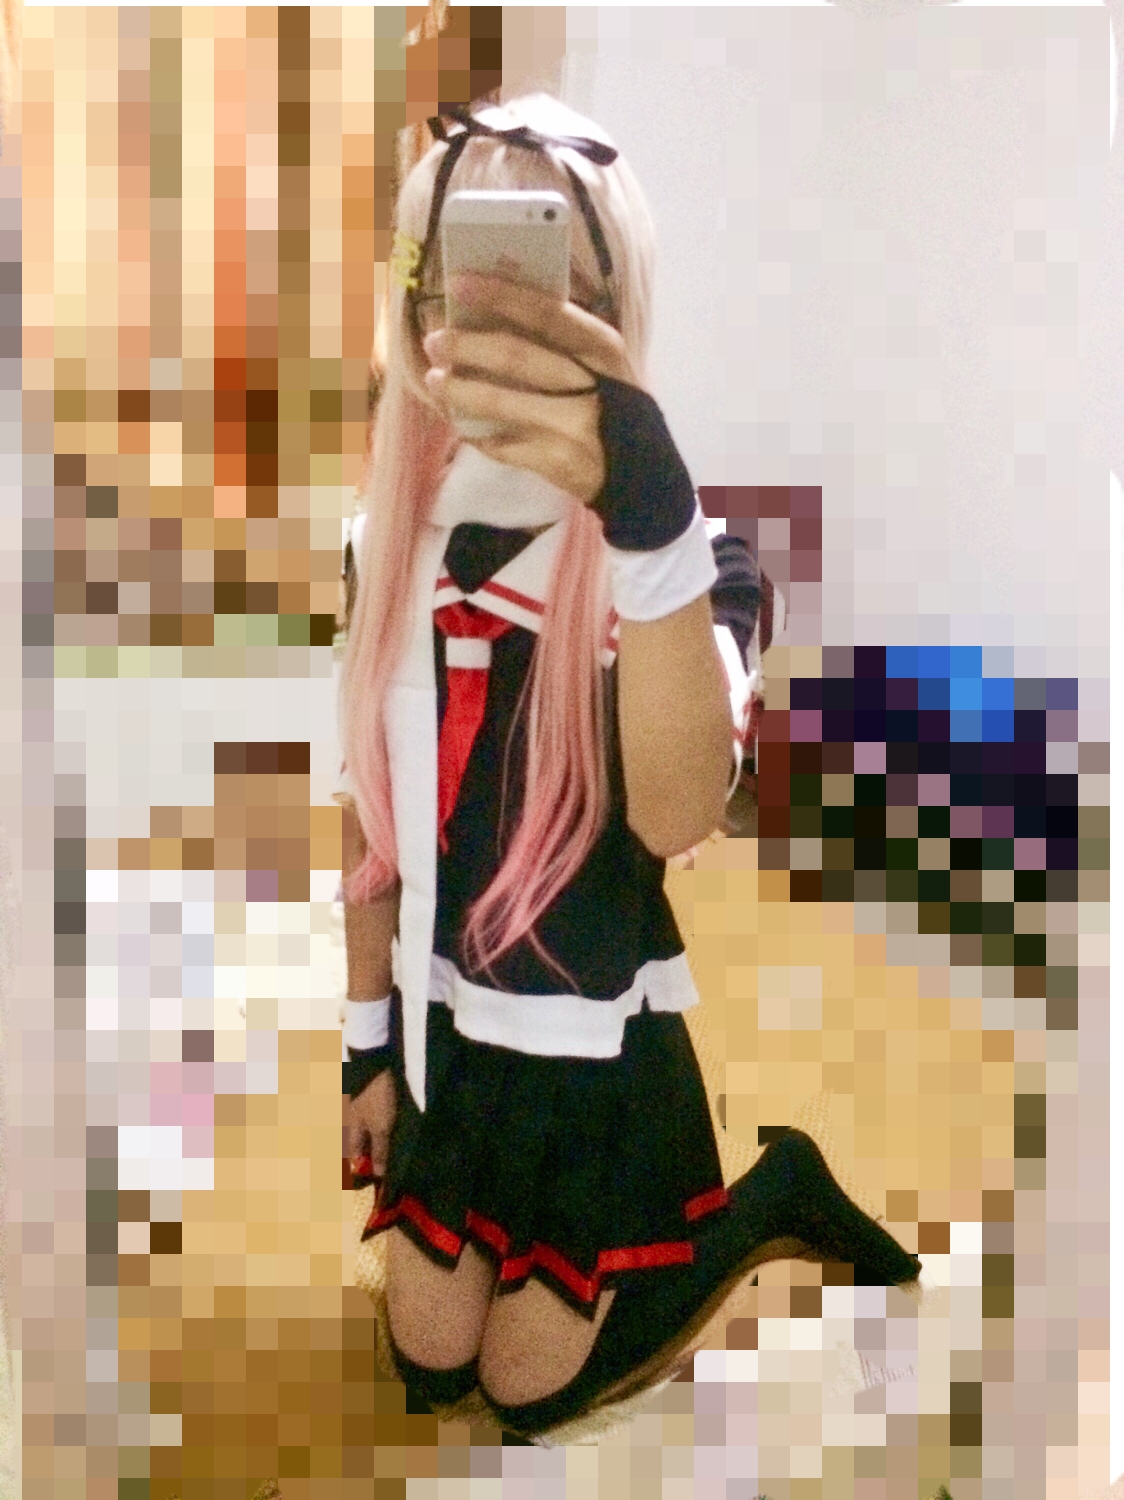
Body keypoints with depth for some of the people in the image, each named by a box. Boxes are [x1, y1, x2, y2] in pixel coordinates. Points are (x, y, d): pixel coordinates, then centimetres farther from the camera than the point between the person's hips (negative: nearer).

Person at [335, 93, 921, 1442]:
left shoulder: (686, 552, -20)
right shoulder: (395, 541, -5)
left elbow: (677, 816, -40)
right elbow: (372, 811, 3)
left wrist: (647, 515, -54)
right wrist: (368, 1041, 8)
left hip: (595, 1047, -4)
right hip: (443, 1033, 5)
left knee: (531, 1394, 12)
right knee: (427, 1369, 17)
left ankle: (774, 1196, 30)